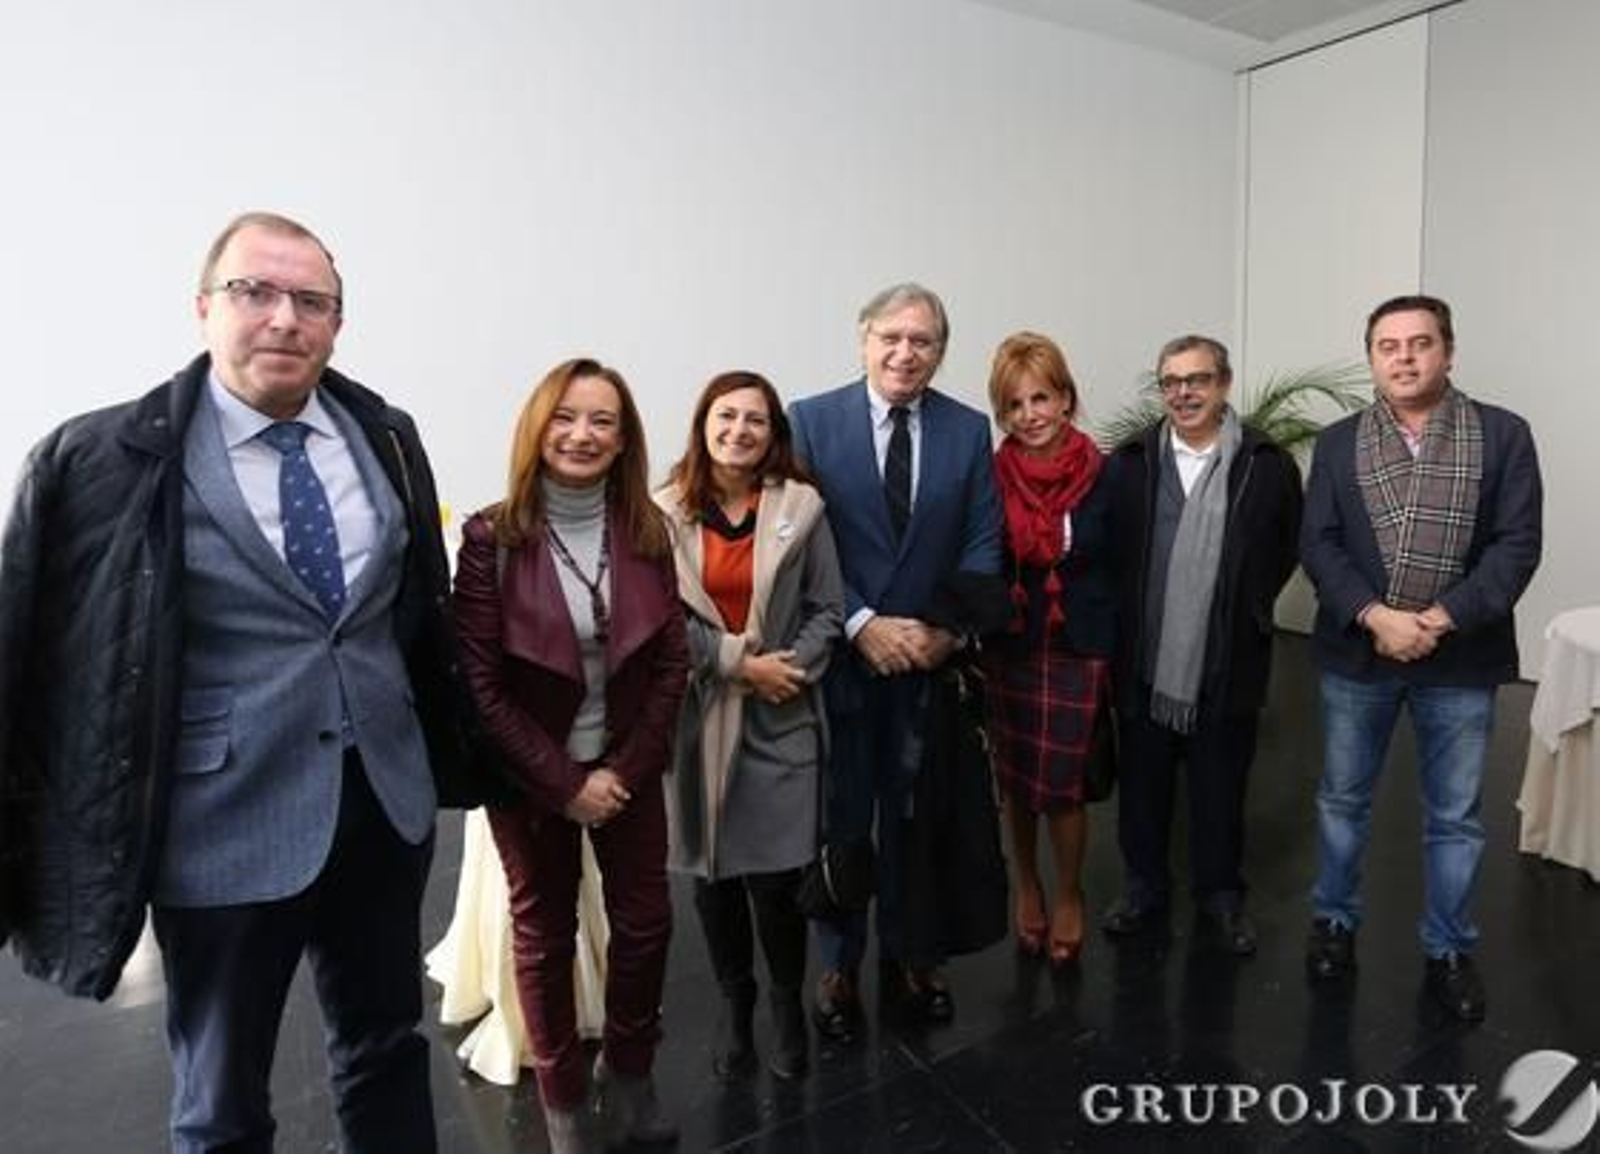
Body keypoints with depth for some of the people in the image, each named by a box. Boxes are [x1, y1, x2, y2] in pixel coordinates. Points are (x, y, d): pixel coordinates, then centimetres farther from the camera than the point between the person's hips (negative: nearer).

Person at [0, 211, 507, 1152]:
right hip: (228, 823, -3)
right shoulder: (104, 461, -11)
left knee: (387, 1047, 22)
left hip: (389, 801, 4)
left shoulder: (387, 438, 2)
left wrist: (458, 755, 13)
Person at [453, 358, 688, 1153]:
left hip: (628, 768, 3)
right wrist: (563, 781, -14)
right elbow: (479, 682, -15)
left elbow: (671, 662, -4)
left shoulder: (646, 530, -6)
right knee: (544, 938, 14)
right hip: (530, 775, -2)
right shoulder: (492, 538, -15)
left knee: (645, 925, 11)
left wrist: (626, 769, -10)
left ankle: (628, 1075, 37)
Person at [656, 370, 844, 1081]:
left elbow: (826, 611, 1)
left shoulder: (801, 506, -1)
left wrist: (787, 669, -13)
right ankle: (734, 1002, 36)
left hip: (780, 721, 0)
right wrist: (739, 661, -12)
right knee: (712, 873, 12)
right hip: (696, 719, 1)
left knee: (775, 878, 0)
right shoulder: (664, 512, -3)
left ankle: (787, 1003, 28)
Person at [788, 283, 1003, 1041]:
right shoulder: (812, 420, -6)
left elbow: (983, 544, 0)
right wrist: (863, 626, -17)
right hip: (840, 655, -2)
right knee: (840, 815, 11)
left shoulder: (968, 430, 1)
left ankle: (905, 956, 35)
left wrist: (950, 631, -13)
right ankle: (839, 968, 30)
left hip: (930, 657, 2)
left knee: (914, 814, 16)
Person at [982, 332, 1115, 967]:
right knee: (1016, 779, 14)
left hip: (1079, 651, -1)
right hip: (1009, 649, 2)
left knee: (1062, 785, 4)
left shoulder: (1103, 476, -7)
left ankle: (1069, 895, 30)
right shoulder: (991, 477, -6)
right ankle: (1026, 883, 38)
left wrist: (1116, 655, -2)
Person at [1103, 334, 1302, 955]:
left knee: (1220, 791, 13)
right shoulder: (1129, 463, -1)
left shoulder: (1268, 465, -4)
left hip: (1227, 666, -1)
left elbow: (1288, 546, 6)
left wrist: (1250, 606, 3)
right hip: (1144, 664, 1)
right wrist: (1125, 620, 0)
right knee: (1142, 786, 15)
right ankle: (1144, 890, 33)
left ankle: (1220, 899, 33)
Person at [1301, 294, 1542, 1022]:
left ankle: (1449, 952, 30)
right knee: (1343, 798, 14)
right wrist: (1376, 616, -18)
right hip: (1356, 654, 1)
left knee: (1455, 816, 11)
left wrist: (1442, 620, -19)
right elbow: (1318, 544, -4)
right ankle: (1334, 921, 34)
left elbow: (1517, 545, -7)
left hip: (1460, 660, -1)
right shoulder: (1338, 443, 3)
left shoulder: (1504, 436, -1)